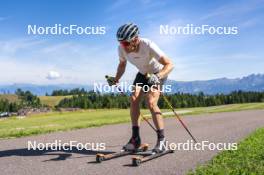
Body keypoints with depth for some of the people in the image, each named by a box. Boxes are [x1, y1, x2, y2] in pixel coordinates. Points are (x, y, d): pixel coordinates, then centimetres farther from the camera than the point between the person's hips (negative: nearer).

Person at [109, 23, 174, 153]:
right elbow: (122, 64, 2)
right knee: (133, 99, -13)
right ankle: (135, 138, -5)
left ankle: (161, 139, -8)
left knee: (151, 103, -21)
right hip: (143, 73, 5)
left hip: (158, 73, -5)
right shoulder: (121, 48, -20)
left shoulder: (148, 45, -35)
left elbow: (169, 64, -36)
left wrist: (157, 76, -52)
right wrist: (116, 79, -9)